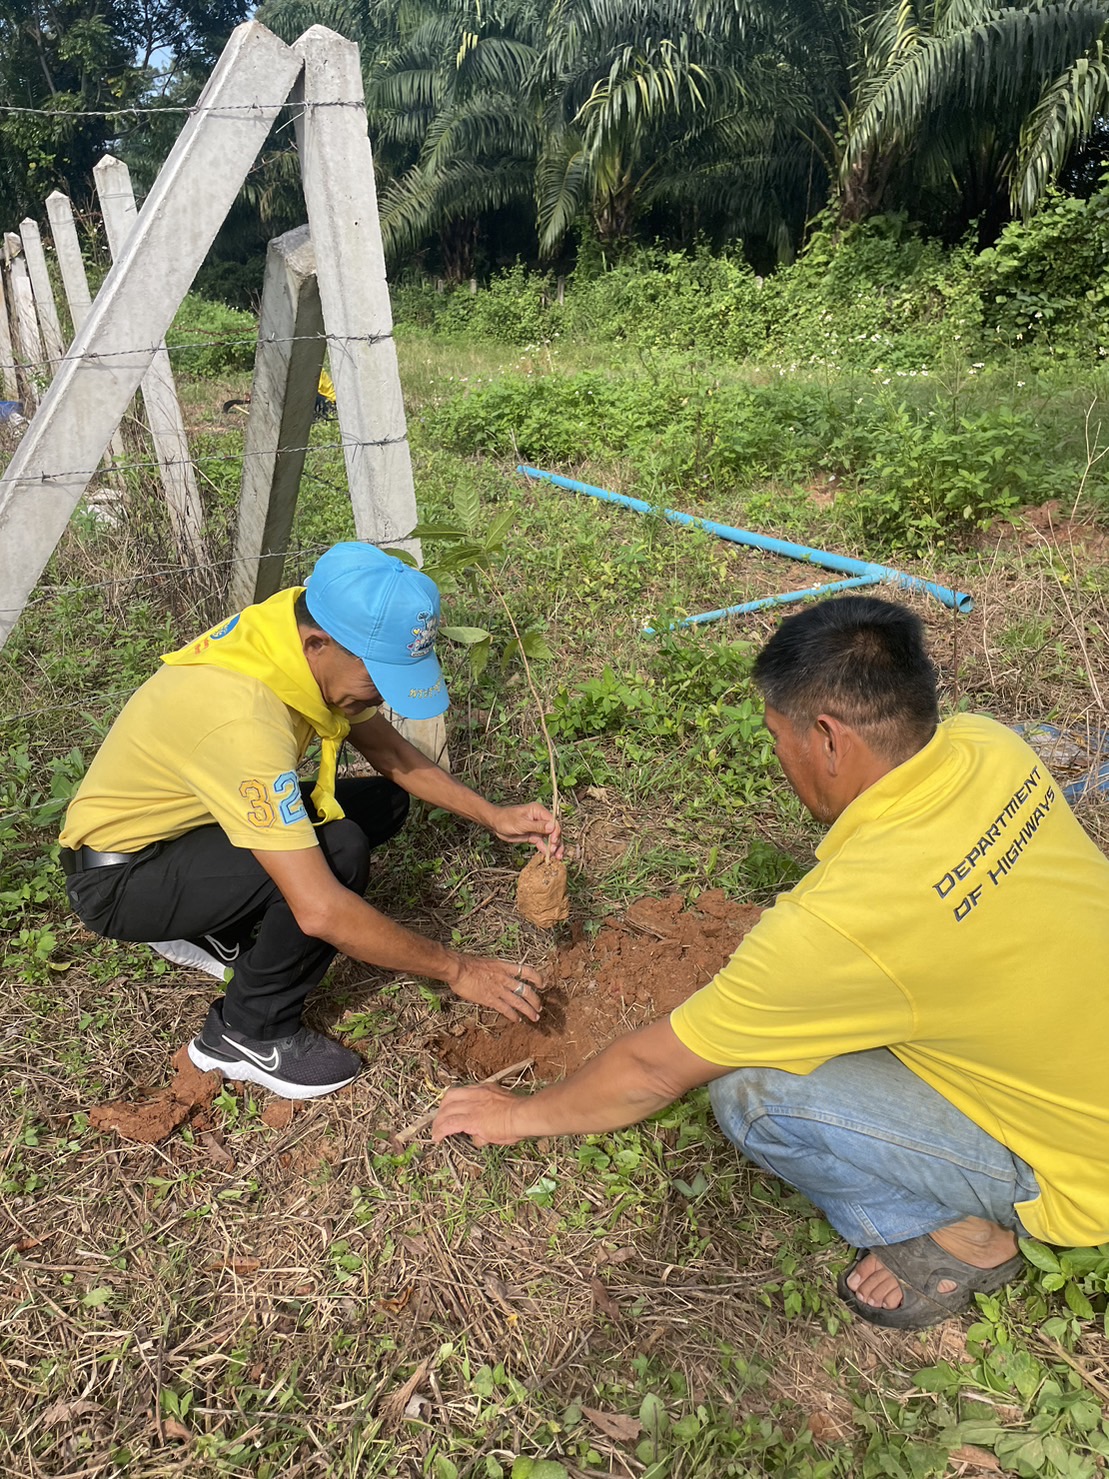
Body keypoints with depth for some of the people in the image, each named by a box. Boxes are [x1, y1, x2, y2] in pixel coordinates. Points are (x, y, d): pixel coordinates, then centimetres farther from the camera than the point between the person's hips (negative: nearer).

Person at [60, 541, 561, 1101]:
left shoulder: (308, 630, -14)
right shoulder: (241, 718, -38)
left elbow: (387, 749, 0)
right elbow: (320, 911, -39)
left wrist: (492, 816, -10)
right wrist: (457, 970, -27)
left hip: (184, 819, 8)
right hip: (118, 875, -8)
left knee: (382, 802, -1)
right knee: (338, 852, -29)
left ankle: (209, 928, 10)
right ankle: (246, 1035, -5)